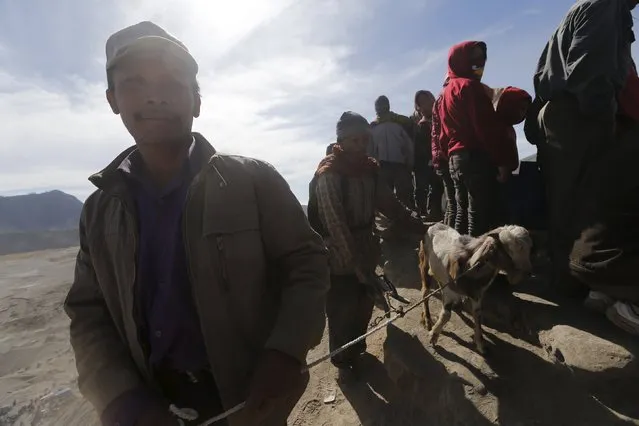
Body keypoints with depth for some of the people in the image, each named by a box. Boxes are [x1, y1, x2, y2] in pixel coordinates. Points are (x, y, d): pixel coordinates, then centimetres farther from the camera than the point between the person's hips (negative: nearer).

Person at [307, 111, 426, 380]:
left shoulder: (370, 167, 2)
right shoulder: (328, 175, -18)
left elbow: (389, 204, 8)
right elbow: (335, 224, -23)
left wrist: (419, 227, 2)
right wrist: (356, 263, -25)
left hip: (365, 252, 6)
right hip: (340, 258, -6)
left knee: (364, 305, 17)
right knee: (342, 311, 8)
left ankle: (357, 349, 44)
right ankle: (343, 362, 32)